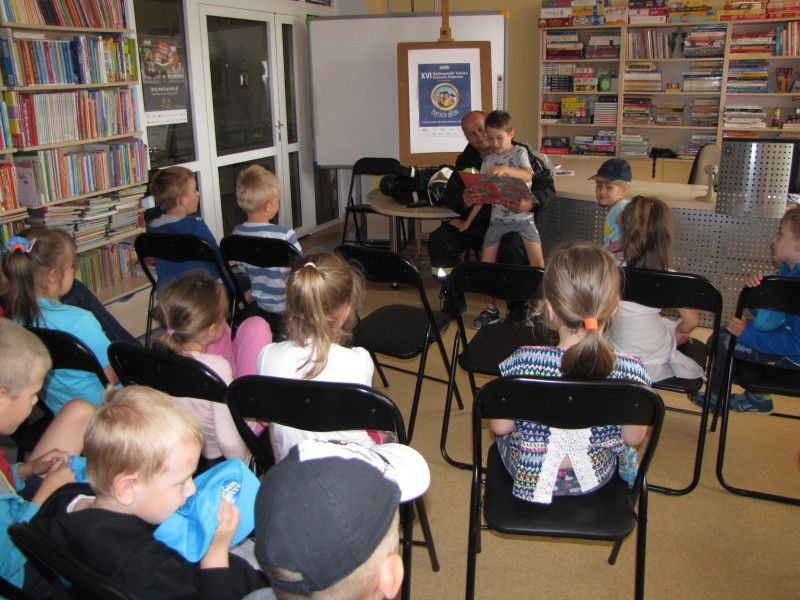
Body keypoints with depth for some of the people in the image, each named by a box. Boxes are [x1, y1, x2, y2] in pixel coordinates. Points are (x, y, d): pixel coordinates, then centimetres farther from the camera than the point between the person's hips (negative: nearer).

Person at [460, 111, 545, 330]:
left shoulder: (519, 153, -2)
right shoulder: (488, 160, 8)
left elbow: (528, 175, -23)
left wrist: (505, 169, -39)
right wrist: (468, 222, 10)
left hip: (522, 215, -3)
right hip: (498, 218, 3)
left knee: (538, 261, -15)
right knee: (486, 262, -4)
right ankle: (490, 309, 12)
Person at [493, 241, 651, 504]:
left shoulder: (524, 362, -32)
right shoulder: (630, 371, -29)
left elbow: (500, 427, -16)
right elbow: (634, 437, -12)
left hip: (528, 475, -1)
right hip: (595, 476, 1)